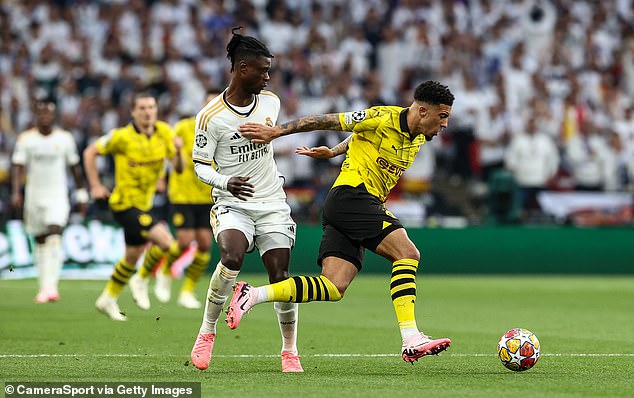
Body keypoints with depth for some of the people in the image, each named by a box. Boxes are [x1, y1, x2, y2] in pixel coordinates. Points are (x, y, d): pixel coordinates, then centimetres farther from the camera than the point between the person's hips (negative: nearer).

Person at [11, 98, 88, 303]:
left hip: (58, 197, -2)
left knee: (54, 237, -19)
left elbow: (75, 168, 10)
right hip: (34, 197, 2)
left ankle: (51, 285, -27)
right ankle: (45, 286, 19)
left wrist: (81, 194, 10)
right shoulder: (26, 138, 0)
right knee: (40, 242, 9)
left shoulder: (65, 138, 2)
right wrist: (16, 192, -19)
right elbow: (18, 167, -6)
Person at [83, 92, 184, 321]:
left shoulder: (164, 132, 0)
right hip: (125, 204, -7)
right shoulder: (122, 136, -15)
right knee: (167, 243, -22)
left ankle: (108, 300, 37)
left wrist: (178, 151, -21)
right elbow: (90, 152, -4)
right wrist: (95, 186, -6)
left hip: (143, 205, 7)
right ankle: (141, 280, 1)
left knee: (132, 256, 19)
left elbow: (179, 168, -1)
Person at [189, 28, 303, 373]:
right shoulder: (210, 116, -11)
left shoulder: (271, 102, 3)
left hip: (272, 204, 4)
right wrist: (226, 182, -25)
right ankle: (207, 331, -10)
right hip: (232, 203, -4)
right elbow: (200, 166, -8)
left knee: (280, 274, -5)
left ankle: (290, 351, 11)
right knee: (231, 258, -30)